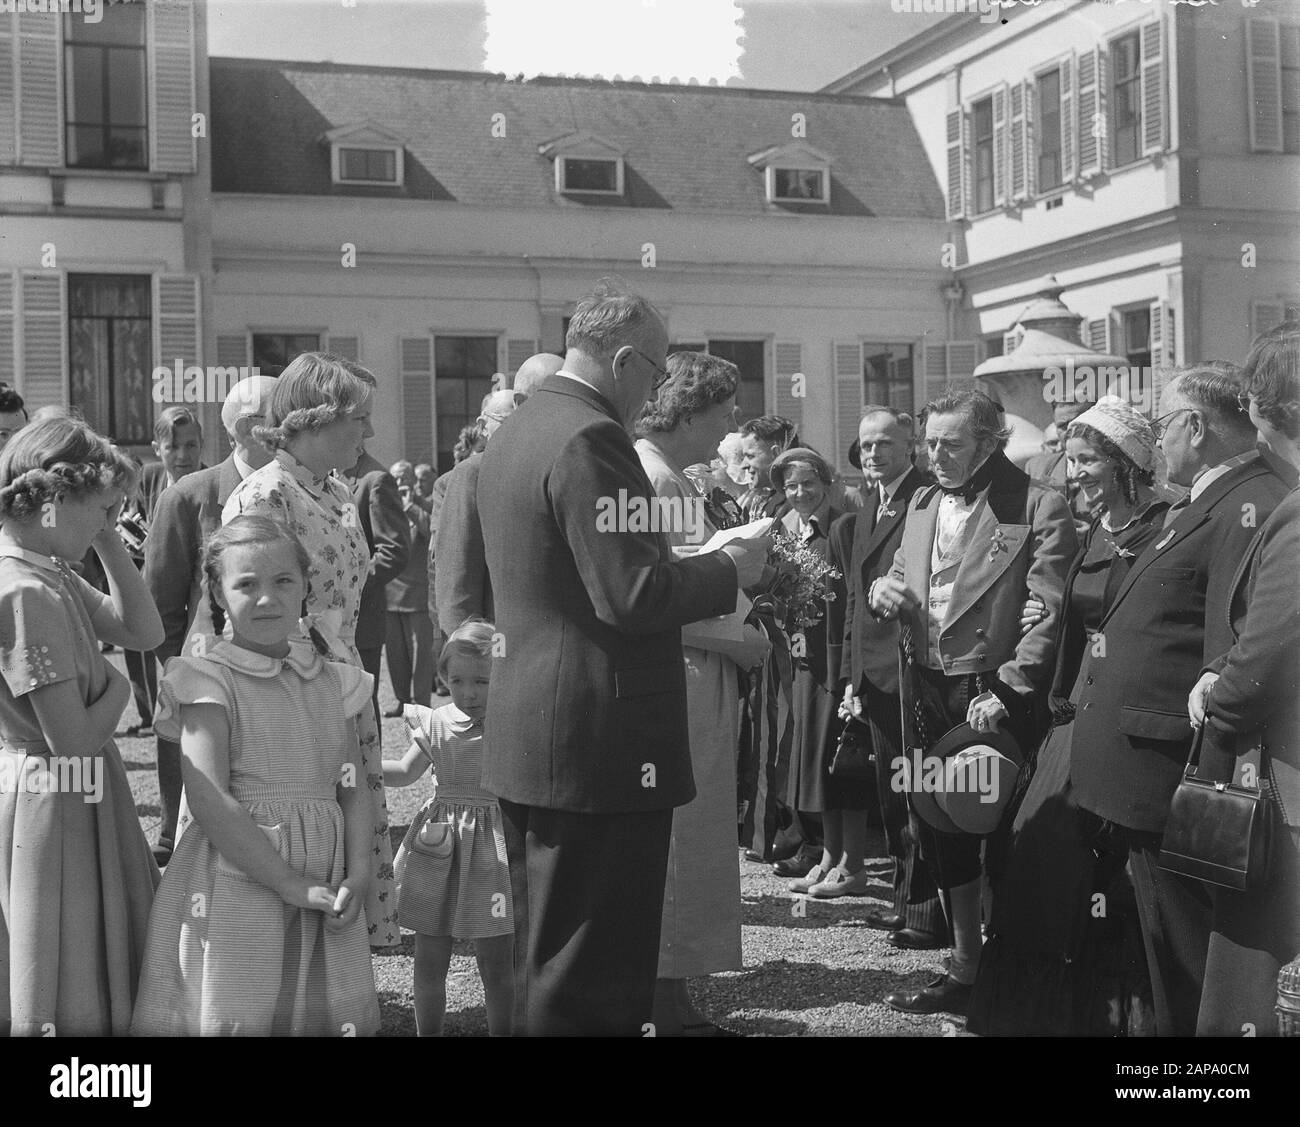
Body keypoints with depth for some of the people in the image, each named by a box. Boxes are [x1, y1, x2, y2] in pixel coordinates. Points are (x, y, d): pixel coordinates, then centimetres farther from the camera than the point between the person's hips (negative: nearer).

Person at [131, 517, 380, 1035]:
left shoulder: (331, 683, 10)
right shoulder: (210, 682, -6)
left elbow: (354, 792, 8)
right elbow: (210, 803, -15)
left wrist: (357, 880, -8)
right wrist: (291, 885, -18)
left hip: (324, 892, 5)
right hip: (237, 889, -5)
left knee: (332, 1016, 9)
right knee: (233, 1017, -1)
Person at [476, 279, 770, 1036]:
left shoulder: (515, 433, 13)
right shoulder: (592, 439, -17)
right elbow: (630, 596, -23)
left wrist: (705, 572, 18)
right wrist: (731, 568, -7)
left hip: (528, 739, 10)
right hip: (599, 745, -10)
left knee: (546, 960, 19)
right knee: (593, 982, 0)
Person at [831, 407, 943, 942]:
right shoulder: (864, 516, 18)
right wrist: (850, 676, 18)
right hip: (875, 675, 9)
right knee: (892, 794, 15)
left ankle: (930, 912, 4)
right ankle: (906, 899, 25)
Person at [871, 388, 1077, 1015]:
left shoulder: (1037, 510, -9)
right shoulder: (921, 505, 13)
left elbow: (1051, 615, -15)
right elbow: (901, 578, 23)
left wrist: (1005, 690, -21)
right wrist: (883, 589, 0)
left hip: (995, 697, -7)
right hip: (927, 692, 7)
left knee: (1004, 843, 1)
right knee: (942, 837, 13)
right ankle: (964, 972, 27)